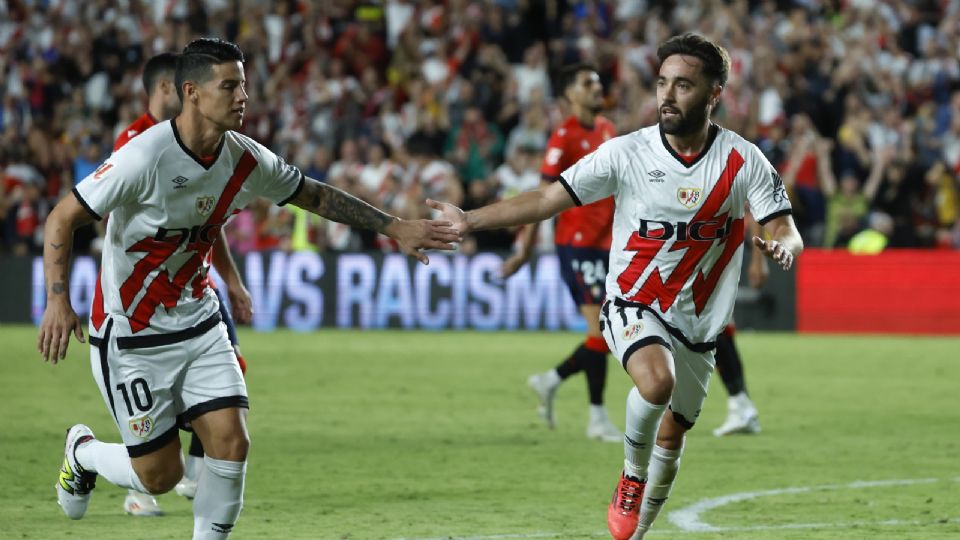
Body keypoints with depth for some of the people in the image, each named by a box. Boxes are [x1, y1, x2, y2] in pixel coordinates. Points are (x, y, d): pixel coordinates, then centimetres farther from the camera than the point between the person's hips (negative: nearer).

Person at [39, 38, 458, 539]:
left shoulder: (246, 159, -6)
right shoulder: (144, 157, -24)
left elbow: (315, 195, 11)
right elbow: (62, 219, -19)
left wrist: (396, 228, 9)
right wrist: (58, 301, -30)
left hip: (198, 324, 5)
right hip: (132, 338, -5)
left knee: (231, 443, -11)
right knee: (160, 474, -1)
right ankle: (82, 451, 31)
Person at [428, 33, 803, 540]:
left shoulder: (744, 161, -9)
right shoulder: (626, 153, -11)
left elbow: (786, 231, -13)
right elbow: (547, 199, -12)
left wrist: (782, 246, -38)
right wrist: (469, 220, -21)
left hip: (698, 324, 3)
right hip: (632, 304, -3)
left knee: (672, 437, 13)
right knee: (657, 380, -33)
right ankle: (631, 477, -6)